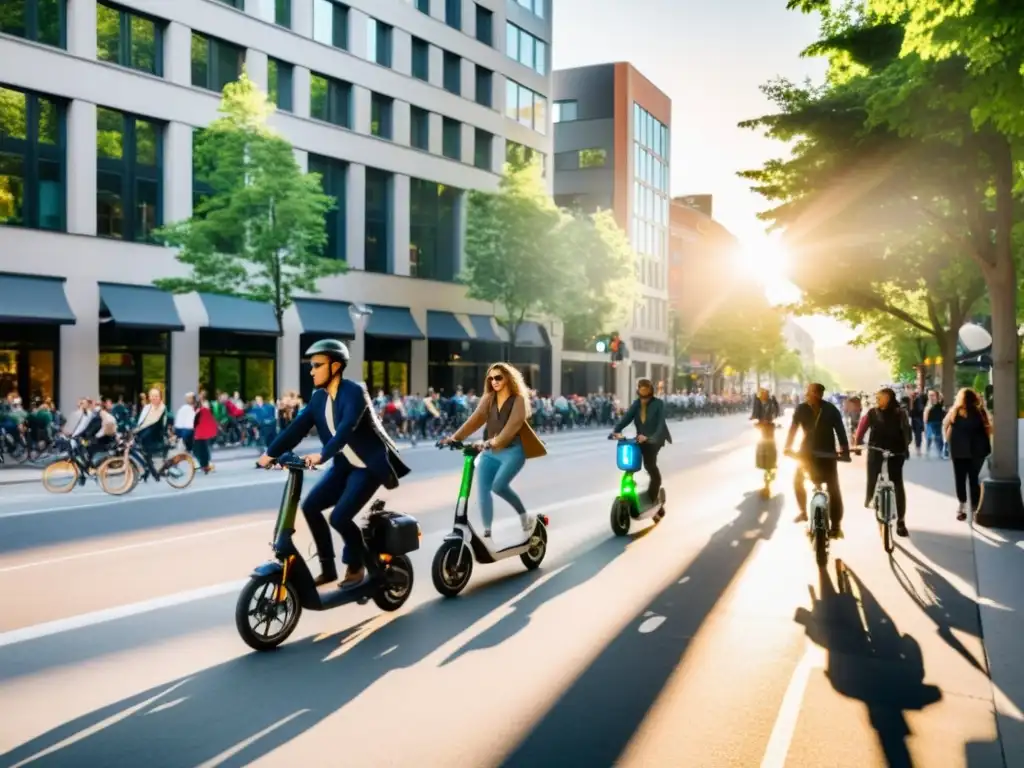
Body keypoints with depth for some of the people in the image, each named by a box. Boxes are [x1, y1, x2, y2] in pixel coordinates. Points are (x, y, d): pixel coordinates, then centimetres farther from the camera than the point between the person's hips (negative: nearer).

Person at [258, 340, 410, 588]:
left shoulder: (354, 391, -20)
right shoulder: (318, 397, 4)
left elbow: (346, 428, -34)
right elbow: (297, 427, 0)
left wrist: (322, 455, -45)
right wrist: (271, 453, -9)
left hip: (370, 465, -8)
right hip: (344, 465, 8)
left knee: (339, 517, -18)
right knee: (310, 506, -1)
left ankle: (356, 565, 9)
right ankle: (328, 568, 13)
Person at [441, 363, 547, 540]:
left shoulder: (518, 400, -6)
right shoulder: (488, 399, 9)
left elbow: (513, 425, -22)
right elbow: (475, 419, -5)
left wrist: (495, 441, -39)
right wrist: (455, 437, -20)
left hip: (512, 451, -5)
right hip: (490, 452, 5)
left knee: (498, 485, -22)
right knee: (483, 490, -5)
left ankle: (525, 516, 1)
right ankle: (487, 533, 5)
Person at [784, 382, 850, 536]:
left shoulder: (831, 410, -13)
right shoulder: (801, 409, -9)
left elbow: (840, 430, -11)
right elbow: (793, 428, -6)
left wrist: (845, 451, -18)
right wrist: (788, 446, -16)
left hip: (827, 453, -2)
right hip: (808, 451, 3)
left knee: (833, 488, -5)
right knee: (797, 481, 4)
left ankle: (836, 525, -2)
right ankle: (803, 511, 27)